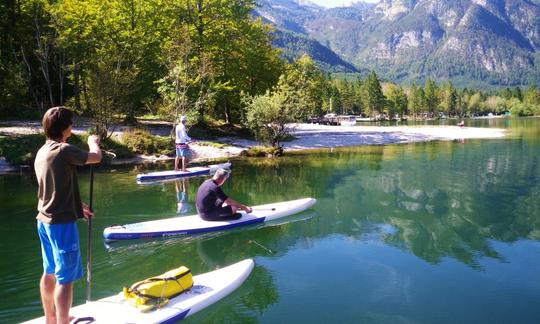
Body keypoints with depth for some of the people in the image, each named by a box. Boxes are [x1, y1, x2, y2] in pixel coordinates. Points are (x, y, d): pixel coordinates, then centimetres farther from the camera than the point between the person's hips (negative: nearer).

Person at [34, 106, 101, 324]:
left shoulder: (42, 152, 10)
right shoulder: (64, 150, -19)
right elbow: (96, 157, -9)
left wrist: (78, 206, 25)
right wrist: (93, 142, 11)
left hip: (45, 219, 9)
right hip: (62, 222, -9)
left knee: (50, 272, 19)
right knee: (65, 278, -2)